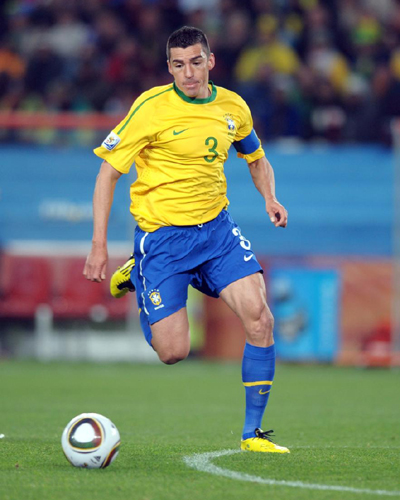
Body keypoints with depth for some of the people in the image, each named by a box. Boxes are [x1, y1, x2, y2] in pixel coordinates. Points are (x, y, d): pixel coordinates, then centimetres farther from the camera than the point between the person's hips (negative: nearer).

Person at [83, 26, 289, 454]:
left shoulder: (233, 108, 3)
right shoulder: (152, 108, -12)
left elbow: (257, 160, 22)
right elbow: (108, 171, -8)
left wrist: (270, 198, 0)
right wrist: (99, 245, -13)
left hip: (216, 227, 4)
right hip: (161, 235, -4)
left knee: (258, 314, -17)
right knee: (173, 353, -5)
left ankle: (253, 432, -4)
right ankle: (137, 277, 27)